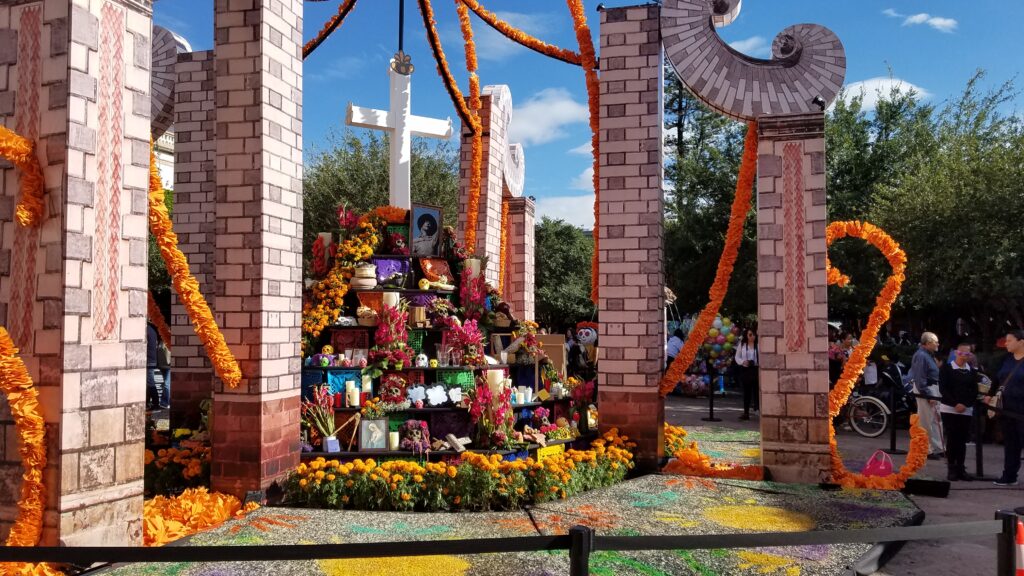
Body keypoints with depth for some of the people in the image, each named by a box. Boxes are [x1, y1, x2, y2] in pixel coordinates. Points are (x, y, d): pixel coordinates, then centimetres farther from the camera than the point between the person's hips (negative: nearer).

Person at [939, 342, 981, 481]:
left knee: (962, 440, 3)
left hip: (966, 410, 3)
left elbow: (974, 391, 7)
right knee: (951, 439, -3)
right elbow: (942, 388, -6)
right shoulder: (946, 368, 0)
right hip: (949, 409, -3)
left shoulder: (972, 371, 10)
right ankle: (952, 469, 3)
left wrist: (965, 404, -9)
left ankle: (961, 469, 8)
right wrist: (955, 404, -15)